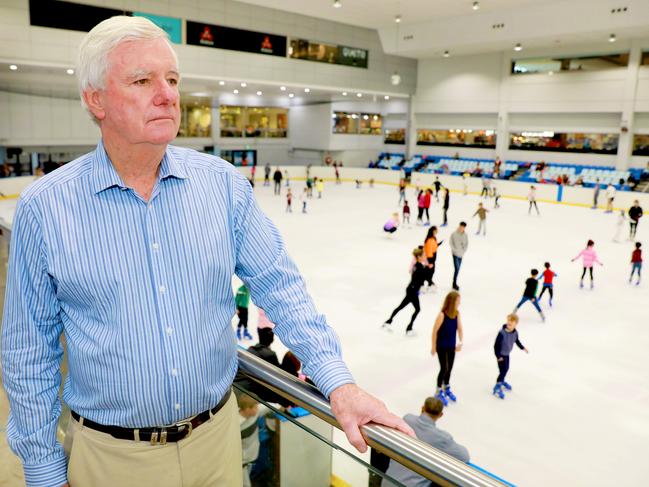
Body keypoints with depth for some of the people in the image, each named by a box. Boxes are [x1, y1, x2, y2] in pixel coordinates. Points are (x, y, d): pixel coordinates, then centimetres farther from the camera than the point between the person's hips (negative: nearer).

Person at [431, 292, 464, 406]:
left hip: (452, 346, 6)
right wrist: (433, 347, -10)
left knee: (450, 368, 18)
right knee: (444, 368, -1)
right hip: (441, 347, -6)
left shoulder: (457, 314, -7)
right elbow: (435, 331, -16)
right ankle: (439, 392, 19)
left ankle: (447, 388, 41)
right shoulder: (442, 315, -24)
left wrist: (460, 342, -19)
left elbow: (460, 329, -5)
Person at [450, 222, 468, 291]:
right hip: (455, 254, -4)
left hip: (461, 254, 4)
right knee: (456, 269, -11)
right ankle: (454, 284, -2)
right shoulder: (454, 234, -10)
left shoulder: (465, 235, 0)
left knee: (458, 269, 11)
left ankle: (455, 283, 22)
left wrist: (463, 251, -2)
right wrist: (455, 250, -11)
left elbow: (466, 244, 8)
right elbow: (451, 243, -7)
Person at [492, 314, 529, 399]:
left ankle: (502, 381, 48)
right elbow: (496, 345, -25)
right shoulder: (502, 333, -33)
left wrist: (523, 348, 21)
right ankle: (497, 387, 5)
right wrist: (498, 356, -23)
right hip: (501, 355, -7)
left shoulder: (515, 333, -13)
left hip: (507, 354, 7)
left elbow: (517, 341, 10)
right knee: (503, 370, -7)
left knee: (506, 369, 23)